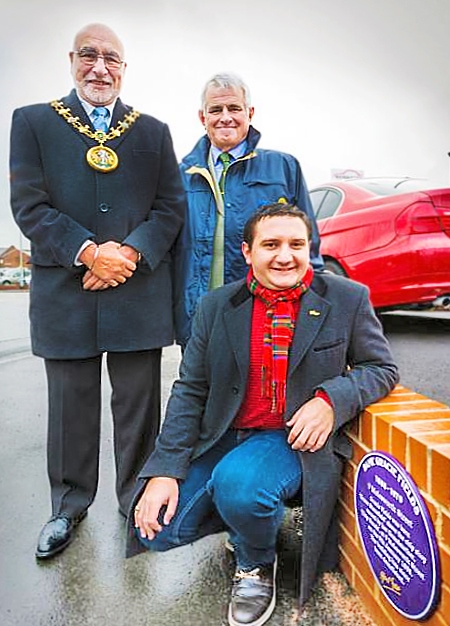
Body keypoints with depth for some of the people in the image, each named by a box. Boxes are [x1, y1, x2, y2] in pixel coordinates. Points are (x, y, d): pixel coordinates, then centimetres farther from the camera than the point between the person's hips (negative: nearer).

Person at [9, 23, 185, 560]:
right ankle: (69, 506, 31)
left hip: (139, 292, 1)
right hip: (65, 294, 0)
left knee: (138, 406, 9)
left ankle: (137, 500, 30)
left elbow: (171, 206, 5)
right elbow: (29, 206, -1)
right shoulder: (33, 122, 9)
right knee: (71, 407, 11)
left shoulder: (153, 131, 13)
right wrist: (87, 251, -14)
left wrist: (131, 252, -11)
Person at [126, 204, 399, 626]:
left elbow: (381, 368, 5)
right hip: (220, 440, 3)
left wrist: (332, 400, -17)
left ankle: (256, 564, 4)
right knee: (157, 530, -10)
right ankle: (247, 514, 21)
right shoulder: (215, 306, 0)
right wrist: (165, 470, -9)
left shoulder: (348, 299, -3)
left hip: (295, 439, -2)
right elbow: (189, 391, 0)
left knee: (237, 483, -33)